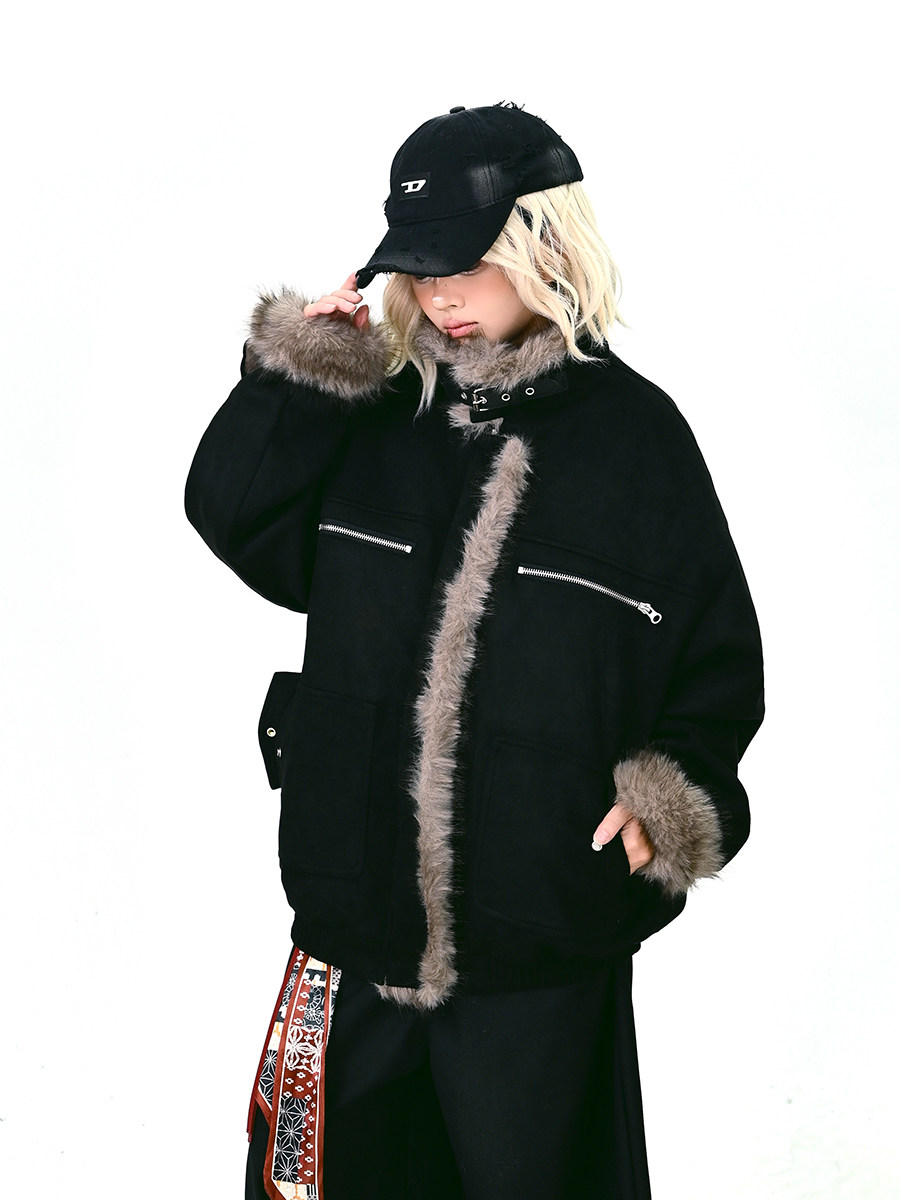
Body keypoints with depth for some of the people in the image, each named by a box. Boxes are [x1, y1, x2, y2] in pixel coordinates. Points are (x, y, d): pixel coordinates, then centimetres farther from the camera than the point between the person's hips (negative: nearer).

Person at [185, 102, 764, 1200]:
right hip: (356, 902, 3)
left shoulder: (634, 433, -5)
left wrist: (676, 793, -15)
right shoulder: (376, 413, 5)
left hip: (542, 940, -3)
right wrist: (301, 370, -10)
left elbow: (720, 656, -1)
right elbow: (232, 516, -3)